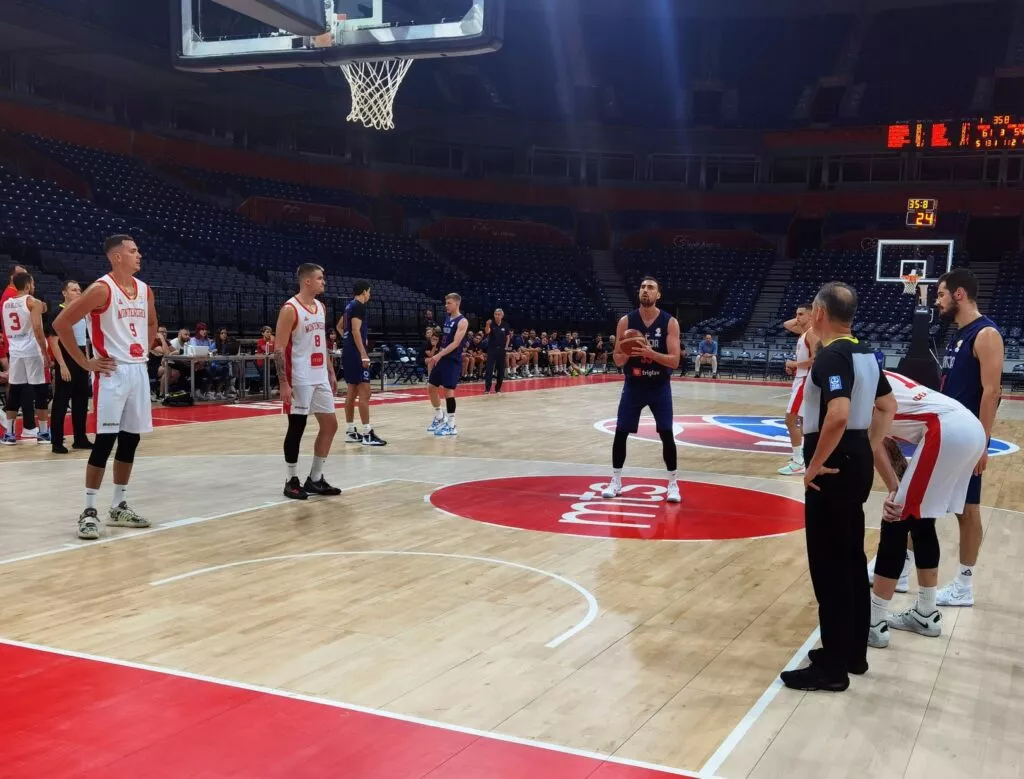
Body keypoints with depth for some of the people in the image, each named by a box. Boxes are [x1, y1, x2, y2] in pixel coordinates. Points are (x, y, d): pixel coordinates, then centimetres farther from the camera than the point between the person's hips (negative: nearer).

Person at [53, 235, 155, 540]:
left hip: (139, 371, 7)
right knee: (105, 440, -8)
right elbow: (61, 323, -13)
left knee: (131, 440, 10)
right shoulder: (102, 289, -12)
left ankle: (119, 507, 20)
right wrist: (85, 362, -11)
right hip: (112, 372, -7)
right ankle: (89, 511, 0)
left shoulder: (145, 290, 9)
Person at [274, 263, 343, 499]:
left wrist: (330, 373, 17)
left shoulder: (321, 307, 11)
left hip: (320, 378, 8)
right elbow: (279, 348, -15)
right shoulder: (290, 309, -13)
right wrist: (283, 383, -20)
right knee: (296, 429, -1)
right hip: (299, 380, -8)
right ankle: (292, 482, 11)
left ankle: (315, 479, 17)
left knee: (330, 425, 8)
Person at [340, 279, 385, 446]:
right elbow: (355, 330, -22)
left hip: (348, 352, 10)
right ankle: (367, 434, -11)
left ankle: (350, 432, 15)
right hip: (356, 353, -10)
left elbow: (340, 327, 30)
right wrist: (364, 354, -24)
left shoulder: (350, 305, 16)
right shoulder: (359, 306, -12)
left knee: (351, 393, 12)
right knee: (364, 393, -10)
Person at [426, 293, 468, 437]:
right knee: (431, 387, 10)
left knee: (448, 390, -9)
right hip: (442, 358, 9)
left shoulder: (462, 322, -12)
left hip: (453, 360, -9)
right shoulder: (446, 318, 14)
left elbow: (455, 343, -20)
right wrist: (435, 356, 17)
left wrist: (439, 355, -26)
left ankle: (451, 426, -1)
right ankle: (439, 418, 27)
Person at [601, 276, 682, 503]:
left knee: (667, 434, -6)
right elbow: (617, 360, -1)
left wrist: (650, 353, -29)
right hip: (633, 386, 2)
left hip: (660, 387, -1)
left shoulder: (670, 322, -9)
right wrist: (626, 353, -23)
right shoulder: (626, 321, -5)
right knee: (620, 433, 1)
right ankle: (616, 480, 16)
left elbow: (674, 361, -15)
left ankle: (673, 483, 7)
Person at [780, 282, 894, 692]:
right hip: (858, 460, 10)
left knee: (830, 566, -2)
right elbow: (888, 406, 20)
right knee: (852, 559, 17)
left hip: (834, 467, -10)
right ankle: (854, 652, 28)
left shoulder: (832, 356, -20)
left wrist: (815, 466, -22)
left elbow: (838, 416, -32)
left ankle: (832, 666, 6)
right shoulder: (863, 352, 9)